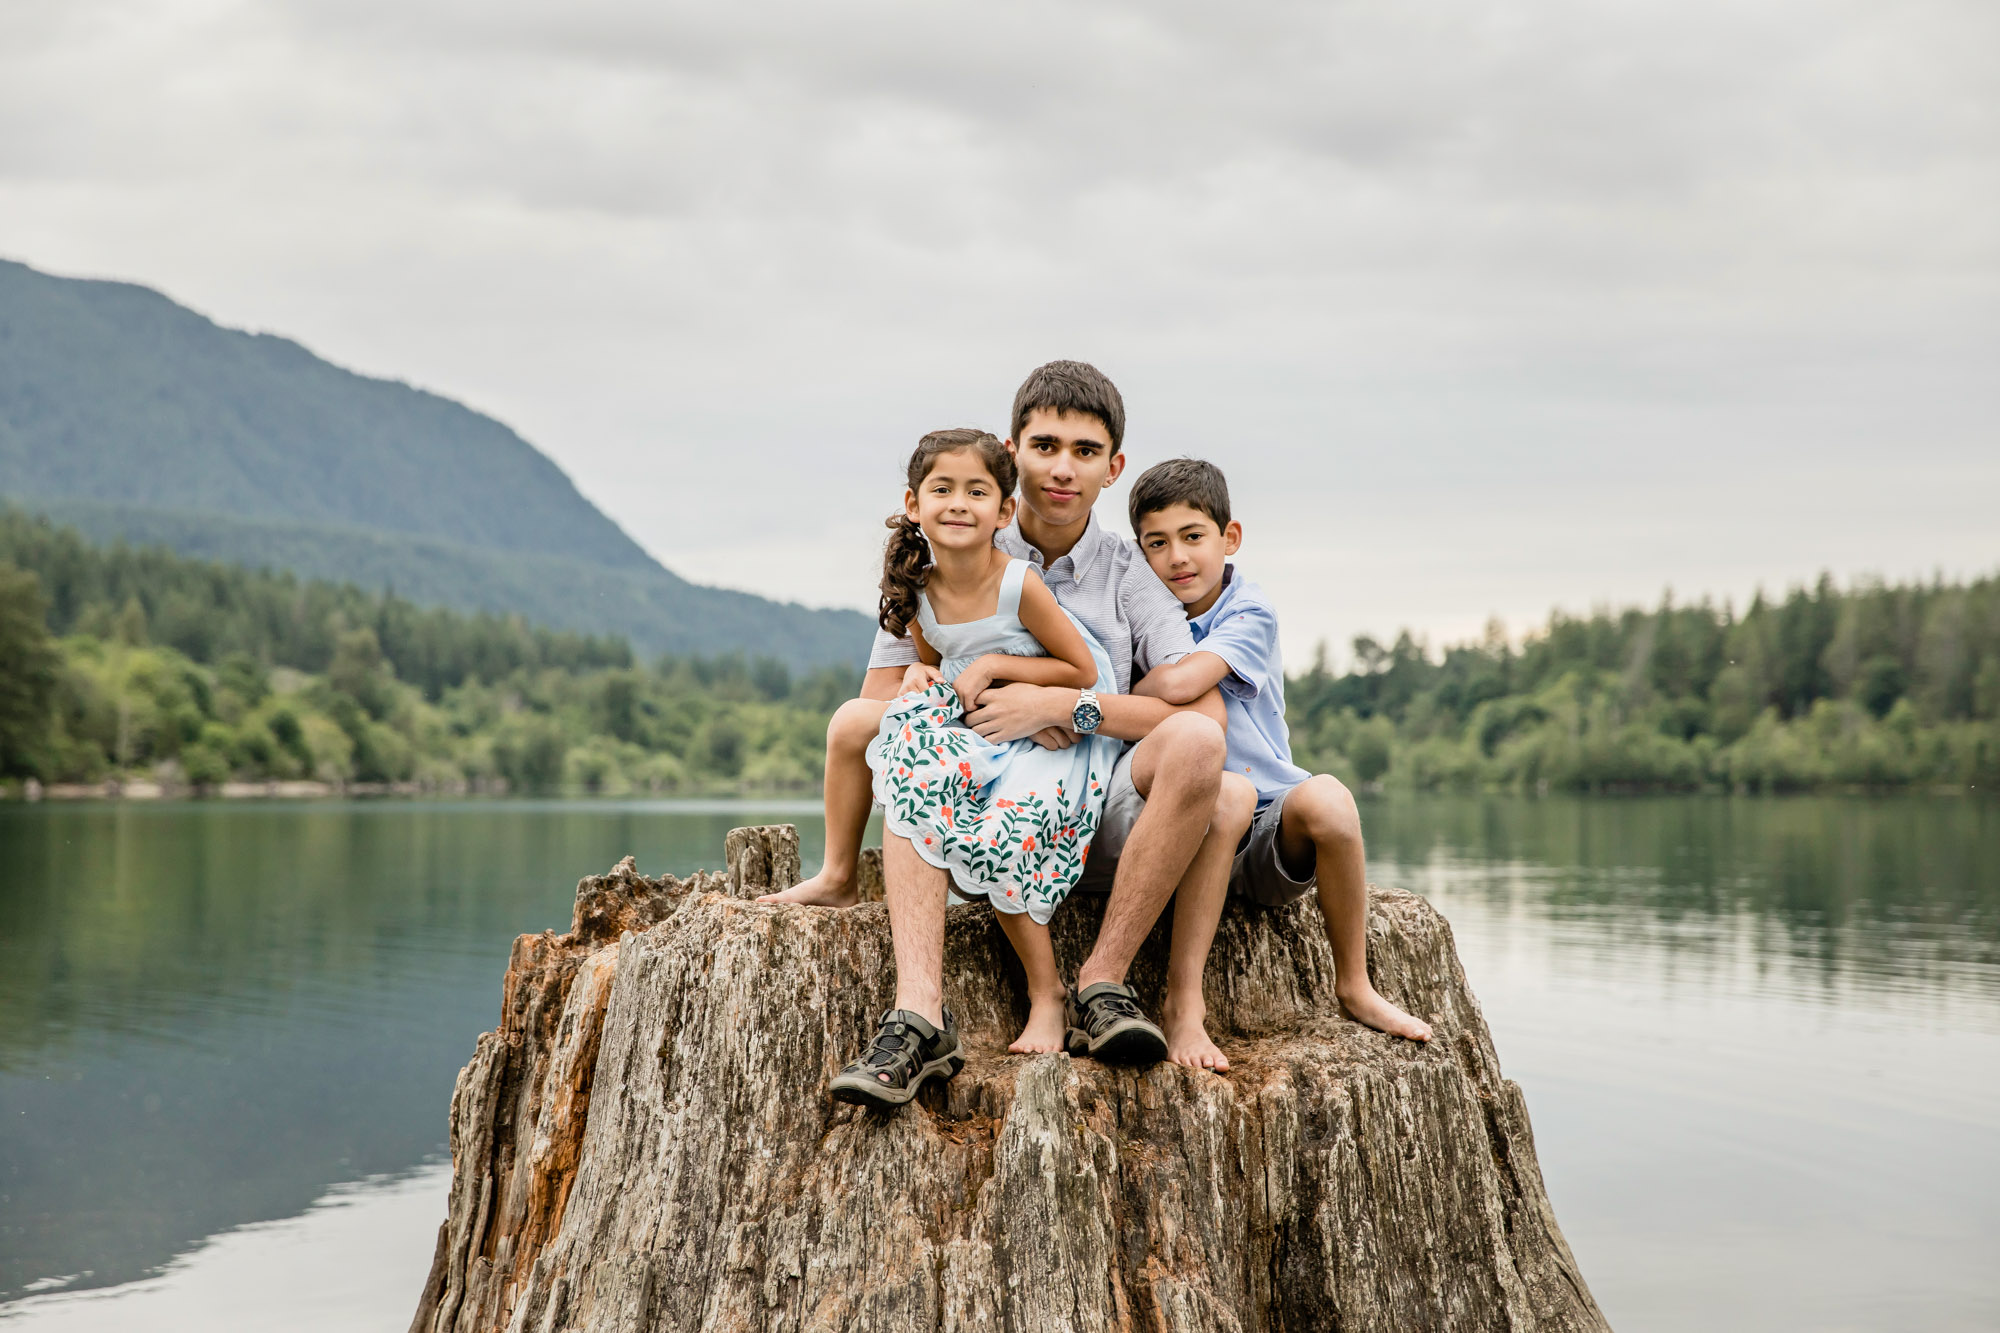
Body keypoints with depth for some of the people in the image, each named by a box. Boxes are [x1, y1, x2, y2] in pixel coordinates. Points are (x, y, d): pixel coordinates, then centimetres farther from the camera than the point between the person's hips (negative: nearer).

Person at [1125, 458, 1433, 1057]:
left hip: (1271, 831, -1)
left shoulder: (1249, 615, -9)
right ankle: (1183, 993, -32)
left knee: (1325, 798, -32)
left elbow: (1178, 684, -25)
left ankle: (1353, 984, -12)